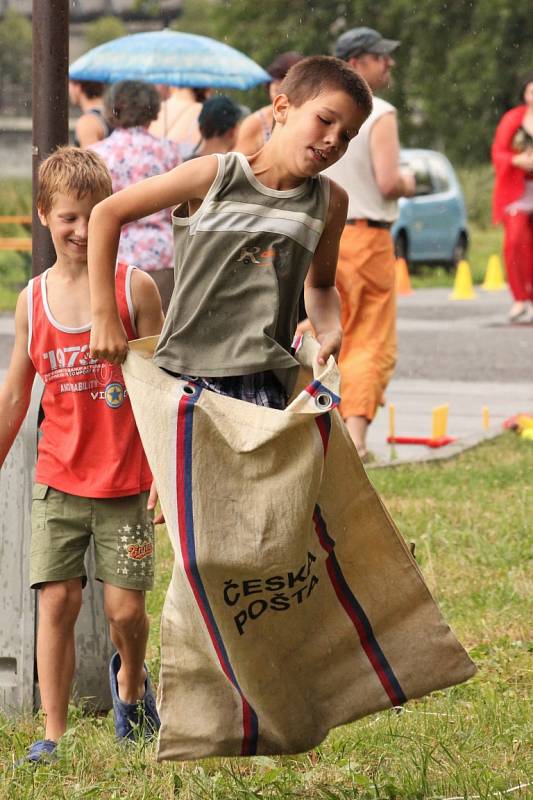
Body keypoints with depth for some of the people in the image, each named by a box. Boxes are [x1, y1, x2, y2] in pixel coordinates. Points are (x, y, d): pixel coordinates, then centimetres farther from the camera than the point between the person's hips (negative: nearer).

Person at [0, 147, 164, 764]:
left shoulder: (134, 287, -4)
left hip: (126, 481, -2)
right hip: (57, 480, 2)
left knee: (126, 607, -1)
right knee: (56, 599, -4)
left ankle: (131, 682, 32)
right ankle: (54, 735, 2)